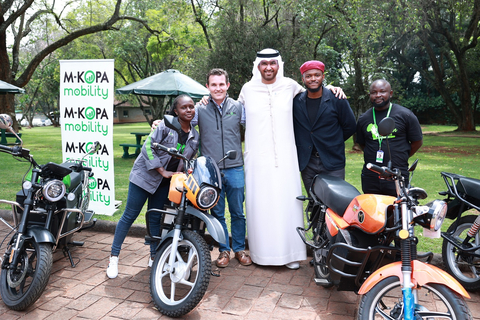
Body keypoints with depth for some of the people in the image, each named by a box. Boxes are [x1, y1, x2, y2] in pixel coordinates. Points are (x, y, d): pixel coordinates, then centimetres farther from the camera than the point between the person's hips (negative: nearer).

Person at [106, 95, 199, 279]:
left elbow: (189, 160, 15)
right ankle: (114, 257, 12)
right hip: (145, 174, -4)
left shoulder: (195, 136, 4)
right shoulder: (166, 126, -14)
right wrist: (162, 171, -19)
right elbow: (148, 147, -17)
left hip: (165, 182, 5)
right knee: (129, 216, 1)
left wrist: (180, 173, -4)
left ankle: (154, 257, 25)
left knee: (156, 219, 12)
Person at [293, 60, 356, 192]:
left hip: (333, 163, -2)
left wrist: (334, 142, 10)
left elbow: (350, 126, 7)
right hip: (306, 163, 2)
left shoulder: (336, 99, -1)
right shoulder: (296, 101, 5)